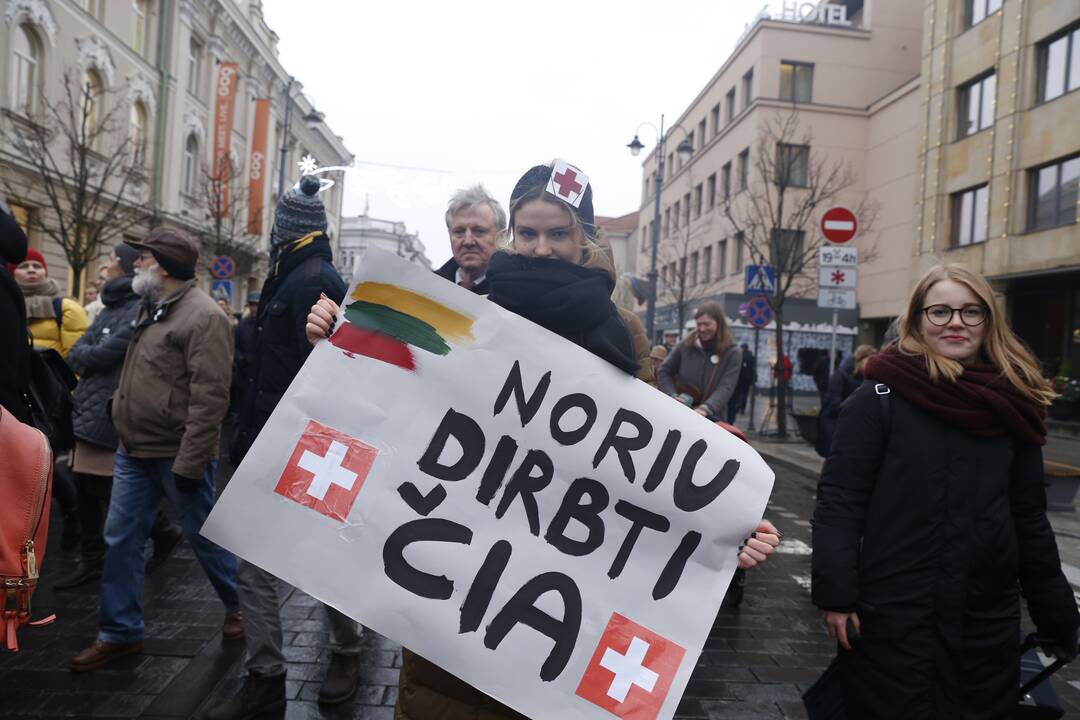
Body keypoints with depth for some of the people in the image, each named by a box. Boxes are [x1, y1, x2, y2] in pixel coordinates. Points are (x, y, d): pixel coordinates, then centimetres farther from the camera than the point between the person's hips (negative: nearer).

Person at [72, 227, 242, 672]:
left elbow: (209, 397, -23)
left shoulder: (203, 316, -18)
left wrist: (189, 463, -24)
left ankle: (238, 607, 30)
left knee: (205, 538, 7)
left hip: (176, 456, -8)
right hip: (134, 452, 9)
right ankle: (120, 633, 25)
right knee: (121, 540, 11)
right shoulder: (152, 308, 12)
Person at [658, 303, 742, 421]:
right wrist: (673, 396, -8)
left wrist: (706, 409, -35)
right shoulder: (686, 345, 1)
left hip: (712, 419, -2)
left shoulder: (732, 353, -6)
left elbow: (726, 388, -18)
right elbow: (664, 371, 9)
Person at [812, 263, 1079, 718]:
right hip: (891, 613, -4)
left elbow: (1029, 516, 10)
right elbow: (839, 500, -11)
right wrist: (835, 594, -16)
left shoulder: (1012, 404, 4)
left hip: (989, 618, 4)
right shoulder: (880, 398, -9)